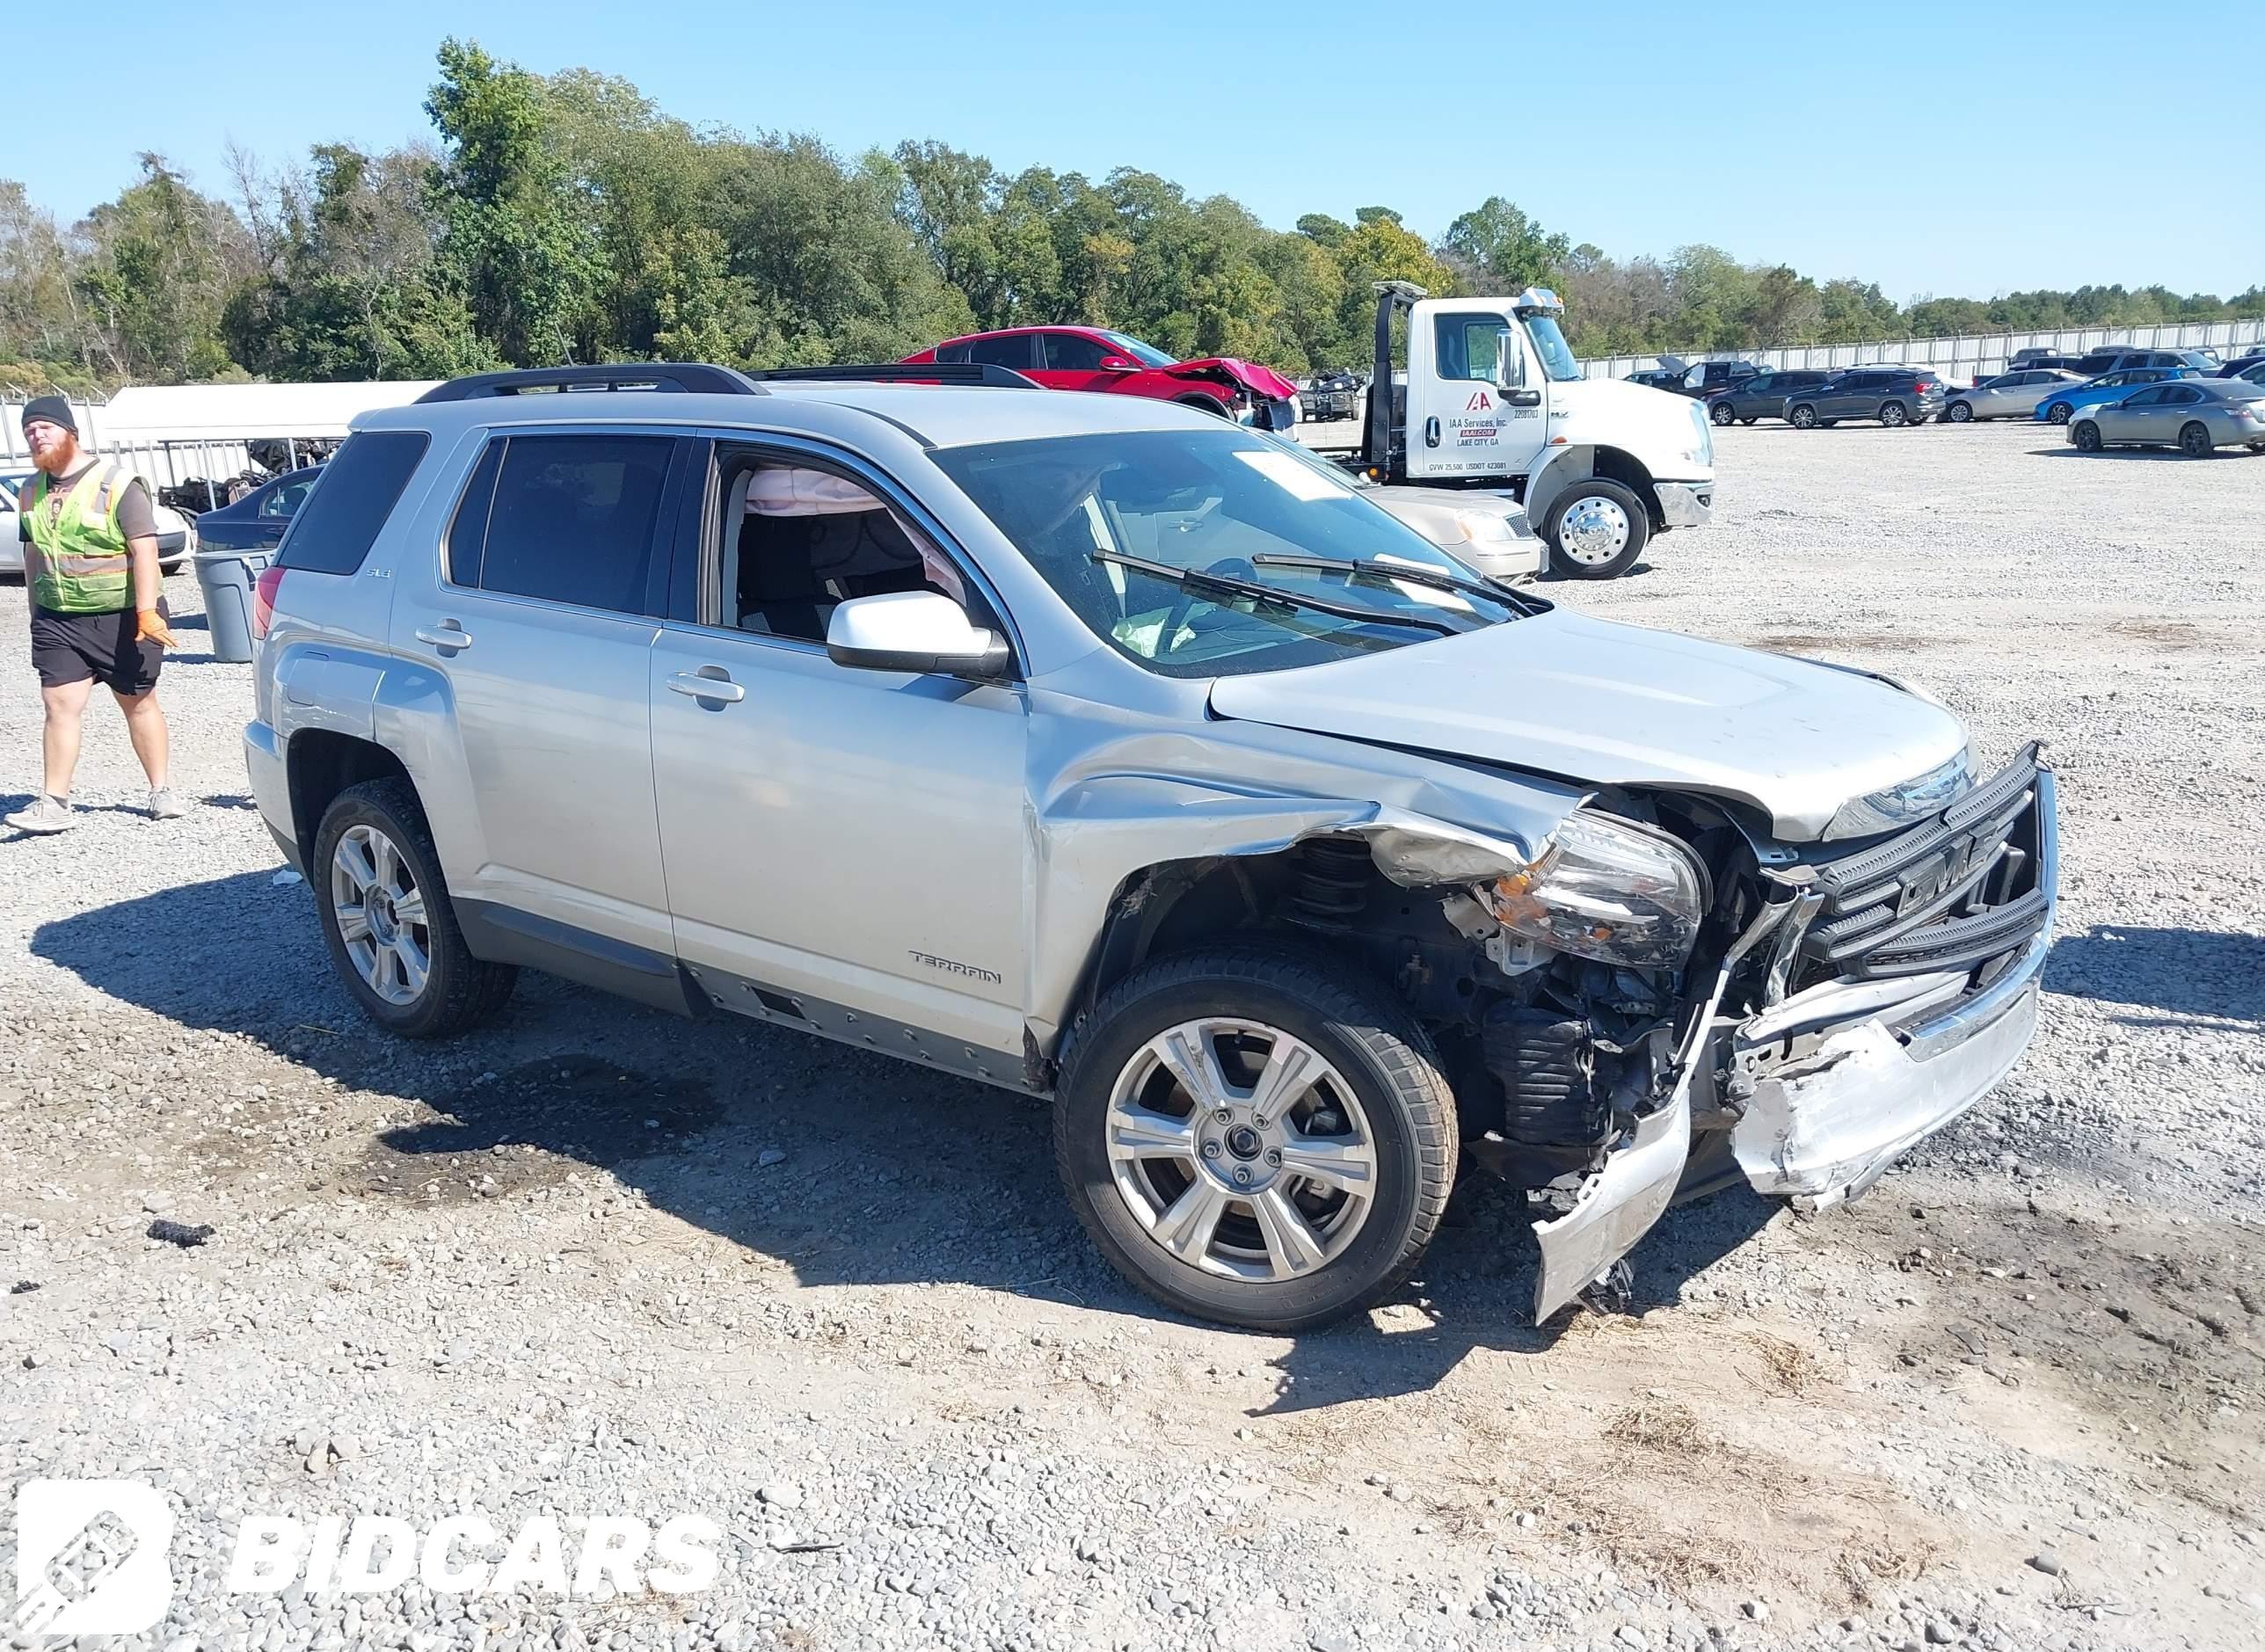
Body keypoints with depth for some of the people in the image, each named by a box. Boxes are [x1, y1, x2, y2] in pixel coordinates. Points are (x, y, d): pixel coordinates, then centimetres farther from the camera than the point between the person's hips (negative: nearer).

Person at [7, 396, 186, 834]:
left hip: (122, 616, -4)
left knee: (138, 702, 8)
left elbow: (144, 550, -15)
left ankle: (161, 791, 20)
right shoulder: (30, 494, 9)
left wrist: (146, 613, -22)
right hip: (58, 619, 5)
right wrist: (37, 614, 18)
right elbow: (33, 556, 18)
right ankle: (53, 803, -5)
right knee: (59, 704, -4)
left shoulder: (116, 484, -10)